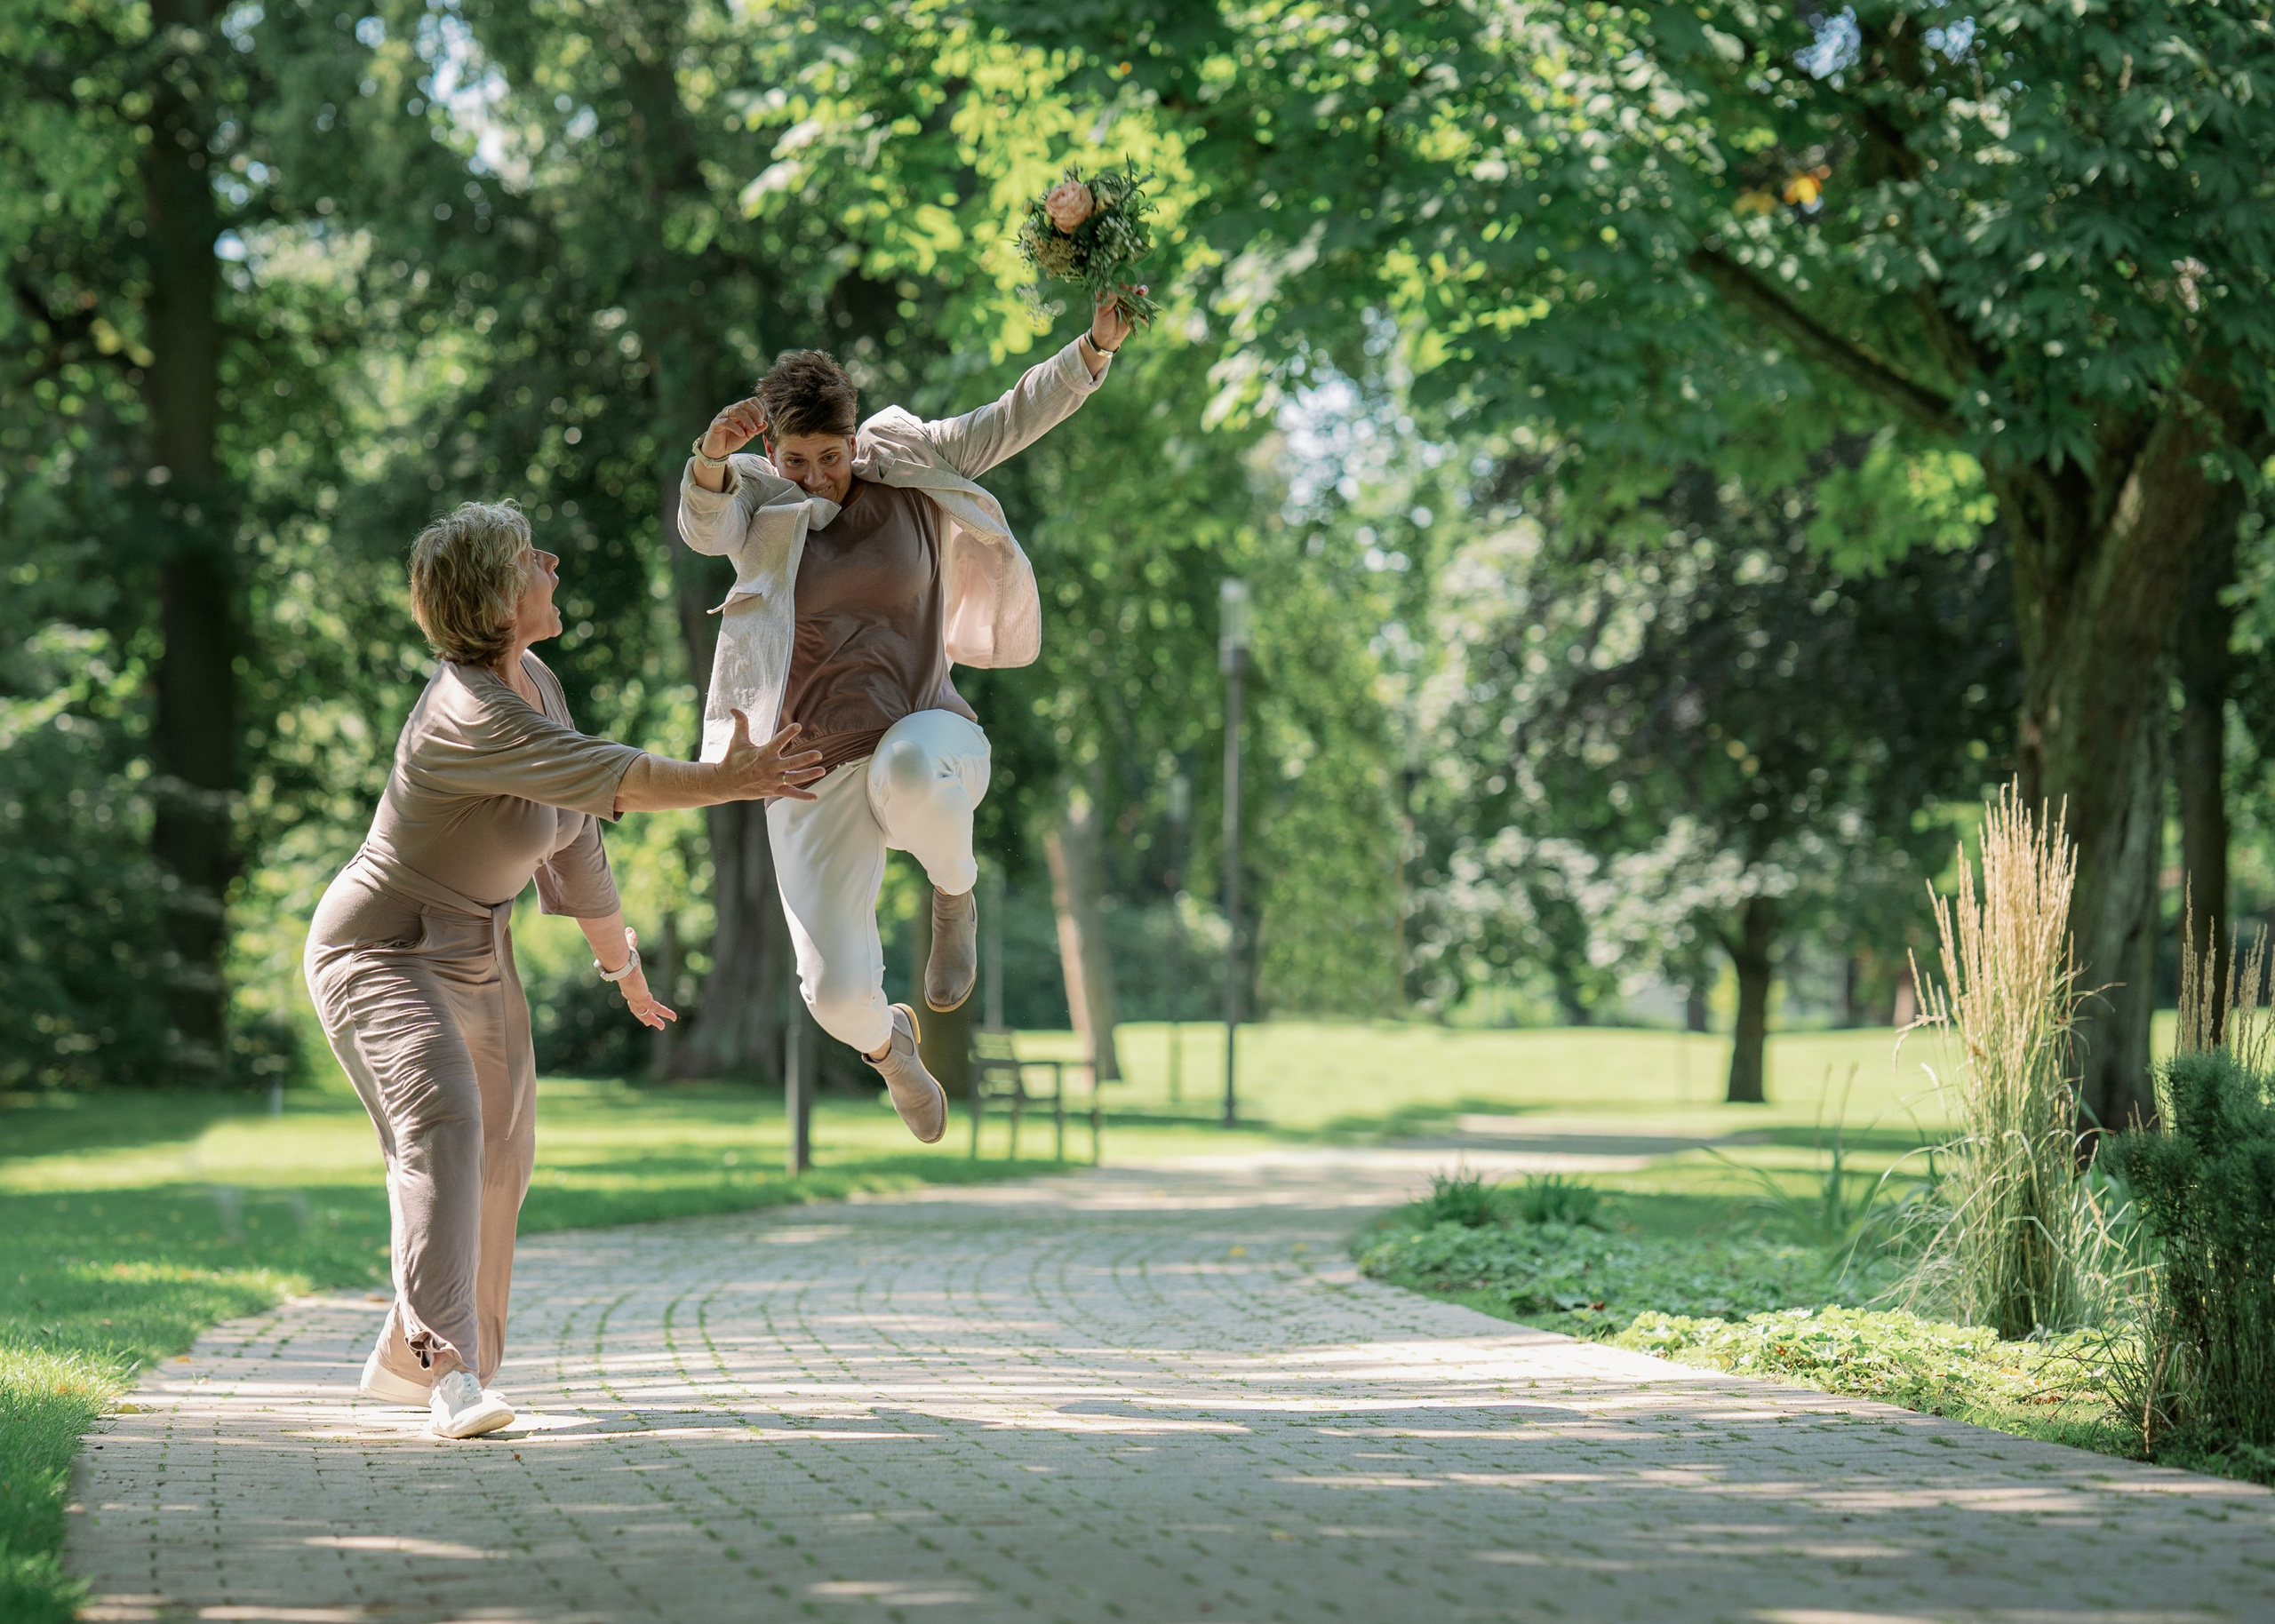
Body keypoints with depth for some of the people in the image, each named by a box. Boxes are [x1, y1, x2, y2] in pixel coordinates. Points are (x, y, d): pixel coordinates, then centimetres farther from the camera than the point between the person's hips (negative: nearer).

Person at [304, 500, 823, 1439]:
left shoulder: (535, 683, 1)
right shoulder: (469, 718, -29)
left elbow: (574, 830, 13)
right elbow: (612, 781, -32)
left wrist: (620, 958, 21)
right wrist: (738, 781, -26)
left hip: (472, 958, 10)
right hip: (379, 952, -10)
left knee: (499, 1166, 16)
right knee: (443, 1122, -31)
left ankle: (406, 1364, 33)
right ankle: (452, 1374, -40)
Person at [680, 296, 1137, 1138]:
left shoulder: (905, 470, 5)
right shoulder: (759, 503, 0)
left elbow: (1012, 420, 5)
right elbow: (705, 525, -22)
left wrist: (1094, 348, -8)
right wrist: (713, 455, -44)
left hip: (922, 731, -1)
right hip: (817, 777, 1)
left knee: (912, 771, -42)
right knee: (838, 994, -6)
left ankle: (954, 888, -6)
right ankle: (889, 1041, 35)